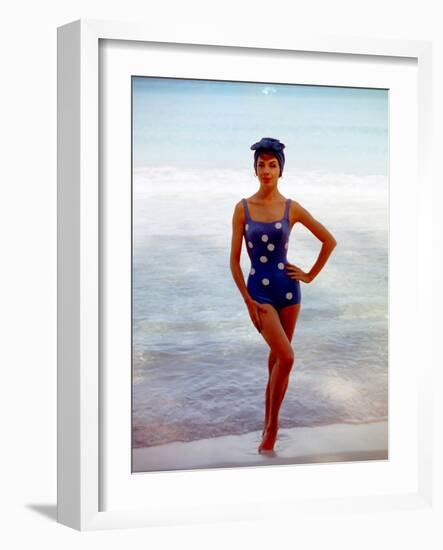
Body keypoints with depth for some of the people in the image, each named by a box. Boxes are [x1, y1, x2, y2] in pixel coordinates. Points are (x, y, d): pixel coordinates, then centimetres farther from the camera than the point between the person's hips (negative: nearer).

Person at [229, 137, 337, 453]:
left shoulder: (292, 209, 0)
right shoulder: (243, 208, -3)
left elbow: (329, 241, 10)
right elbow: (234, 259, -2)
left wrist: (310, 276, 7)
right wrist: (247, 300, -8)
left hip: (287, 288, 2)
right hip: (259, 290, -2)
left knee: (277, 357, 9)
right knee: (286, 357, -15)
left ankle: (269, 422, 23)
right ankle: (272, 425, 1)